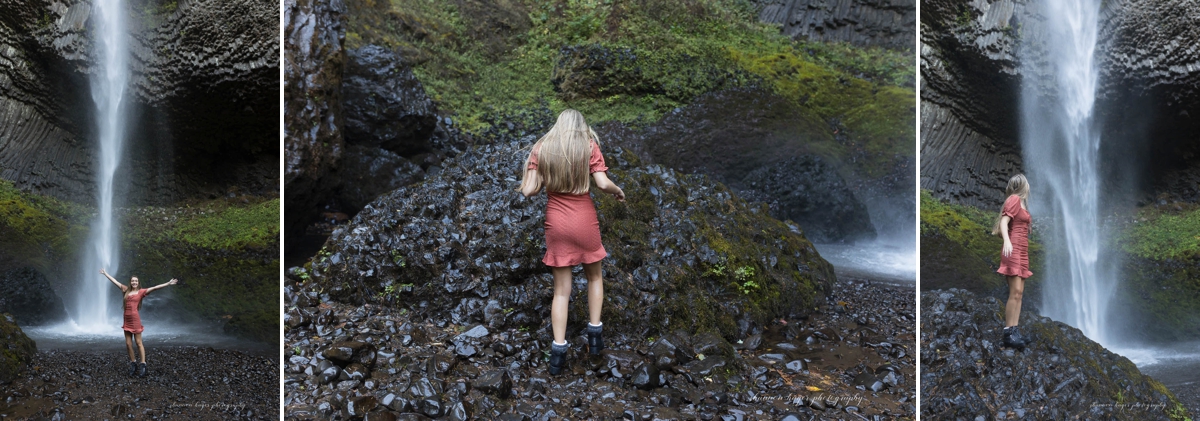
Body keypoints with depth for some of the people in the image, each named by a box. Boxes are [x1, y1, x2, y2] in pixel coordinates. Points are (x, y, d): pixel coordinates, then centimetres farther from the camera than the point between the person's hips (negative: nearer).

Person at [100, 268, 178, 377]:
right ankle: (133, 364, 14)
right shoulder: (126, 290, 12)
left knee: (138, 343, -3)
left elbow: (155, 288, -8)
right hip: (127, 319, 5)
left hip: (135, 319, -5)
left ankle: (143, 365, -2)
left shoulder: (141, 292, -1)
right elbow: (115, 281, 20)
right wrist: (105, 273, 28)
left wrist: (168, 283, -15)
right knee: (128, 344, 5)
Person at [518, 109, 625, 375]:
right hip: (585, 222, -1)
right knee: (594, 277, 23)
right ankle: (594, 333, 18)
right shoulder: (589, 146, -5)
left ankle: (558, 352, 0)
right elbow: (603, 183, -14)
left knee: (561, 290, 7)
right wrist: (618, 192, 6)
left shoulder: (541, 149, 0)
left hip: (556, 224, 1)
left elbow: (528, 191, -6)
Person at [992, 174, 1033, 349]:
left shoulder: (1021, 202, 19)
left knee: (1019, 293, 4)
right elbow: (1004, 222, -16)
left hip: (1022, 251, 9)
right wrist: (1007, 241, -31)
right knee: (1015, 292, -14)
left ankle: (1015, 331, 2)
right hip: (1013, 249, -9)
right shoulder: (1014, 199, -5)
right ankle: (1008, 333, -15)